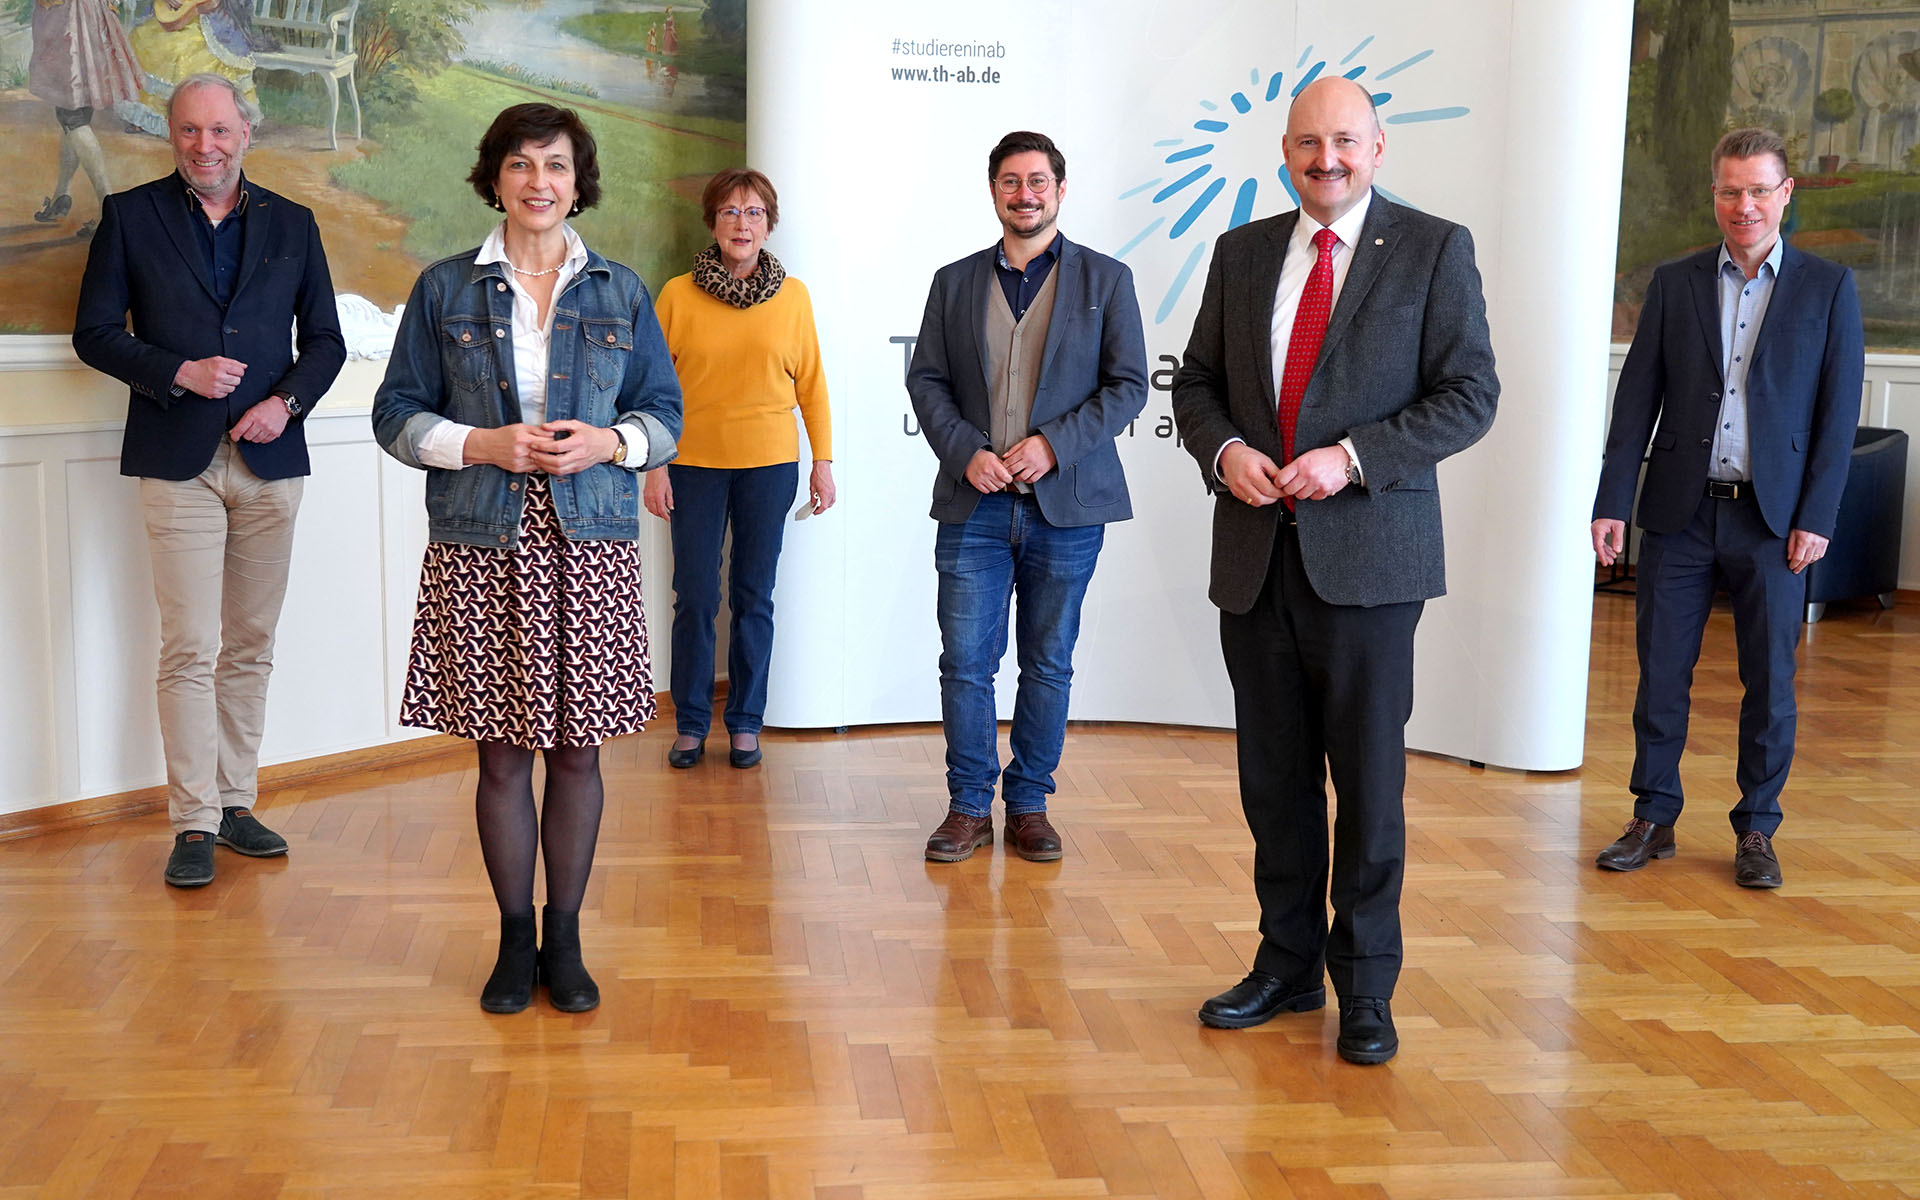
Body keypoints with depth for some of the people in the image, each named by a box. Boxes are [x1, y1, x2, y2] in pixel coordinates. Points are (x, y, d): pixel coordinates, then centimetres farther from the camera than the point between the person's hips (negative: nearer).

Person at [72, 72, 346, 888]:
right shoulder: (130, 216, 4)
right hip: (178, 461, -3)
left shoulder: (291, 224, 10)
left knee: (250, 648, 9)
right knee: (189, 652, -6)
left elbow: (324, 339, 11)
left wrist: (287, 400, -7)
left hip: (269, 458, 3)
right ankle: (193, 823, 1)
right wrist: (180, 372, -14)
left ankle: (236, 804, 19)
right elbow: (95, 333, 1)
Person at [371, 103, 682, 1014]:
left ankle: (564, 938, 19)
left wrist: (606, 441, -9)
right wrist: (482, 445, -11)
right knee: (502, 756, 4)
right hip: (480, 548, -1)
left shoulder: (620, 293, 9)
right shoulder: (445, 289, 5)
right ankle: (515, 939, 19)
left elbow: (664, 413, 12)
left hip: (590, 548, 1)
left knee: (577, 750, 4)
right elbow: (397, 415, 5)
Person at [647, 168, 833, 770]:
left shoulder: (792, 296, 3)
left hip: (769, 462, 1)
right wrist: (654, 467, -4)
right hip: (694, 464, -1)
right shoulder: (677, 295, -1)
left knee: (754, 597, 7)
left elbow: (811, 383, 7)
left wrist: (823, 460, 4)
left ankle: (745, 722, 18)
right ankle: (691, 723, 16)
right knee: (695, 597, 4)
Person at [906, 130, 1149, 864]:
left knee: (1049, 664, 6)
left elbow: (1128, 384, 0)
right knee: (965, 660, 0)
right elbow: (926, 378, 8)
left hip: (1066, 503, -1)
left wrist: (1053, 445, -13)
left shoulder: (1105, 280, 5)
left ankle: (1029, 805, 18)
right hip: (974, 503, 1)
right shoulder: (954, 282, 11)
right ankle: (969, 807, 11)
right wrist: (965, 452, -9)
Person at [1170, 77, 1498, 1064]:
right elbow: (1196, 381, 16)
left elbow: (1469, 394, -5)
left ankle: (1365, 986, 15)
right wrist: (1224, 450, -5)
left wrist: (1352, 457, -16)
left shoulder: (1433, 250, 0)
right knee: (1273, 776, 10)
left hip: (1366, 555, -4)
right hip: (1257, 553, 4)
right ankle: (1286, 964, 24)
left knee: (1368, 779, 2)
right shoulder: (1243, 252, 12)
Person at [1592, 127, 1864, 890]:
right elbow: (1637, 398, 5)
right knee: (1660, 674, 4)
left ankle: (1756, 831, 18)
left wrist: (1817, 517, -7)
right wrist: (1612, 502, -3)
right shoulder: (1674, 283, 7)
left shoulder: (1829, 288, 3)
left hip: (1772, 519, -1)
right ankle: (1654, 819, 18)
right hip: (1680, 512, 1)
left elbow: (1839, 412, 0)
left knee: (1769, 682, 4)